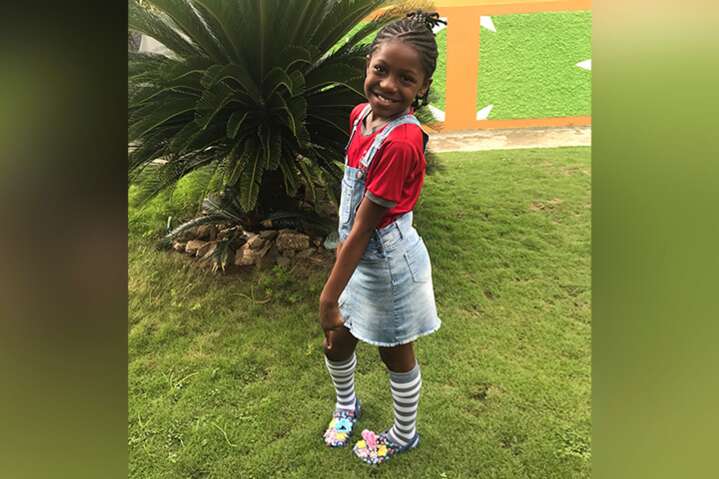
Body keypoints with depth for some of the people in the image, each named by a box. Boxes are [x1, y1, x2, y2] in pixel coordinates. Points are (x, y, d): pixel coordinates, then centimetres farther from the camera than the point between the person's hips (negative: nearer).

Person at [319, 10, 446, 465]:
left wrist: (329, 298, -19)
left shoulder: (401, 143, -29)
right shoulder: (362, 114, -3)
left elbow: (362, 228, -26)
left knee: (395, 354, 16)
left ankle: (404, 435, 46)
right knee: (337, 343, 23)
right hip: (360, 256, 8)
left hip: (388, 263, -7)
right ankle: (346, 404, 55)